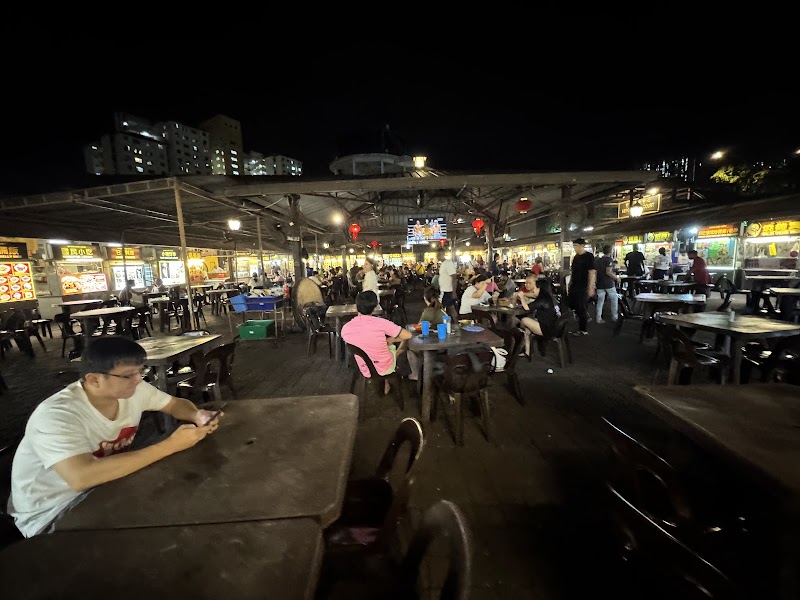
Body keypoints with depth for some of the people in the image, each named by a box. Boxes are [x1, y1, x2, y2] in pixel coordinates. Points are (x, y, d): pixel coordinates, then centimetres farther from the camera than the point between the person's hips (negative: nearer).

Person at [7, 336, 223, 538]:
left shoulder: (133, 389, -14)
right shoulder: (56, 415, -31)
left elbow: (176, 404, 1)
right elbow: (82, 477, -44)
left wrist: (197, 416, -23)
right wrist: (169, 446, -43)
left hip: (105, 483, 6)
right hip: (52, 511, -6)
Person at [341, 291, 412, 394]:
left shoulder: (345, 328, -14)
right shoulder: (381, 323, -27)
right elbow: (408, 335, -18)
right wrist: (391, 340, 0)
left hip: (365, 371, 4)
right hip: (385, 368, -4)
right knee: (404, 339, 24)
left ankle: (385, 381, 35)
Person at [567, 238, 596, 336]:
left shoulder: (589, 256, -11)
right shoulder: (576, 257, 11)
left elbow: (592, 272, -17)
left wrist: (591, 287, -22)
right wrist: (570, 284, 16)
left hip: (583, 287, -8)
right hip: (574, 286, 8)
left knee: (581, 307, -1)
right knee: (570, 304, 10)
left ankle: (583, 330, 12)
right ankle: (586, 316, 30)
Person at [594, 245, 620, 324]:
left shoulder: (597, 259, 8)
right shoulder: (609, 259, -11)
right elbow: (608, 272, -20)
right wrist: (616, 277, -8)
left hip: (599, 283, 6)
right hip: (608, 283, -5)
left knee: (600, 301, 7)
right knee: (614, 300, 9)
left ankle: (598, 318, 5)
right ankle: (614, 318, 13)